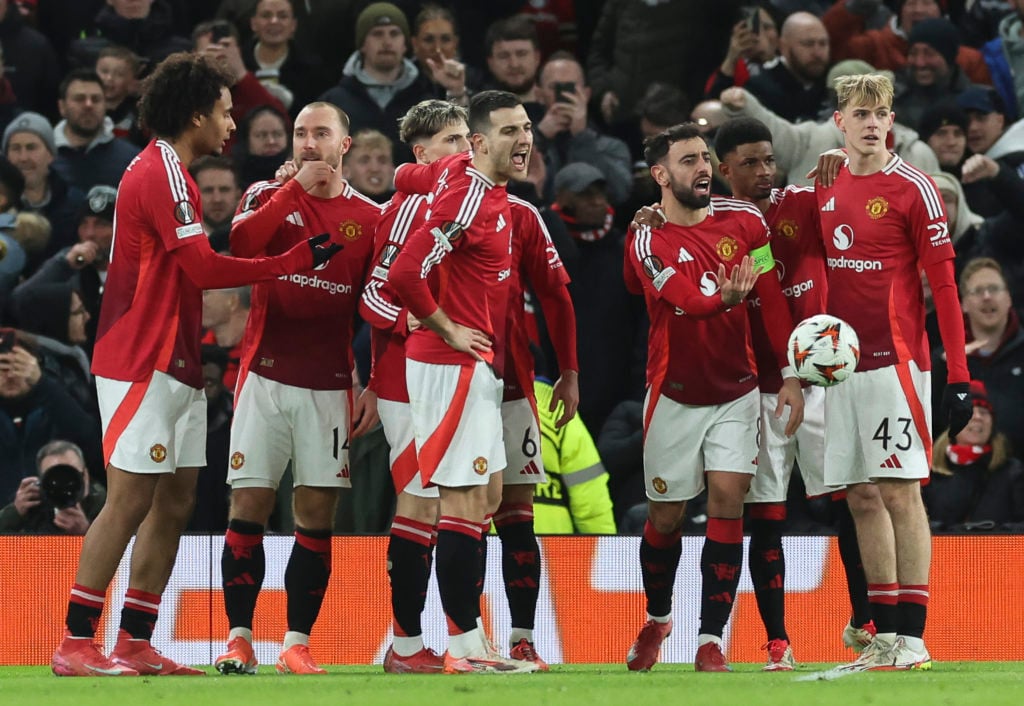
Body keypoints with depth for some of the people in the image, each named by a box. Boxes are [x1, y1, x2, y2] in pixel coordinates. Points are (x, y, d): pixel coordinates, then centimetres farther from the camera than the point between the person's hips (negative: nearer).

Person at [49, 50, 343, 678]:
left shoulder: (166, 171, 19)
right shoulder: (162, 174, -13)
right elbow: (204, 268, -18)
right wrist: (295, 261, -12)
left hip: (176, 365, 10)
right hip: (144, 364, -10)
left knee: (175, 501, 8)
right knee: (131, 501, -10)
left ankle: (136, 646, 11)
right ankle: (75, 645, -8)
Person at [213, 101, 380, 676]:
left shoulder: (370, 217, 6)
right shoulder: (268, 195, 6)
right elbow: (239, 246, -16)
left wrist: (377, 388, 1)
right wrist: (296, 187, -16)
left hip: (331, 385, 0)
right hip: (266, 375, 0)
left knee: (317, 514, 0)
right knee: (249, 505, -3)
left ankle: (298, 644, 4)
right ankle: (239, 638, 2)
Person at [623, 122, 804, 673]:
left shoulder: (744, 221, -2)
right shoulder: (649, 241, -12)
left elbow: (772, 298, 2)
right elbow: (688, 302, -27)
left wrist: (790, 374, -2)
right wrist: (726, 297, -49)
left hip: (736, 390, 1)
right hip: (675, 395, -1)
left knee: (728, 498, -12)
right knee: (666, 515, 7)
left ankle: (711, 642, -10)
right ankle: (657, 618, 35)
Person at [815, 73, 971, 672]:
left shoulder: (913, 188, -5)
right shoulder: (824, 190, 12)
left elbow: (943, 283, -7)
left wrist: (959, 374, -11)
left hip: (894, 360, -6)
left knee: (900, 492, -9)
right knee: (861, 498, 6)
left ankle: (912, 636, -9)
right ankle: (884, 634, 10)